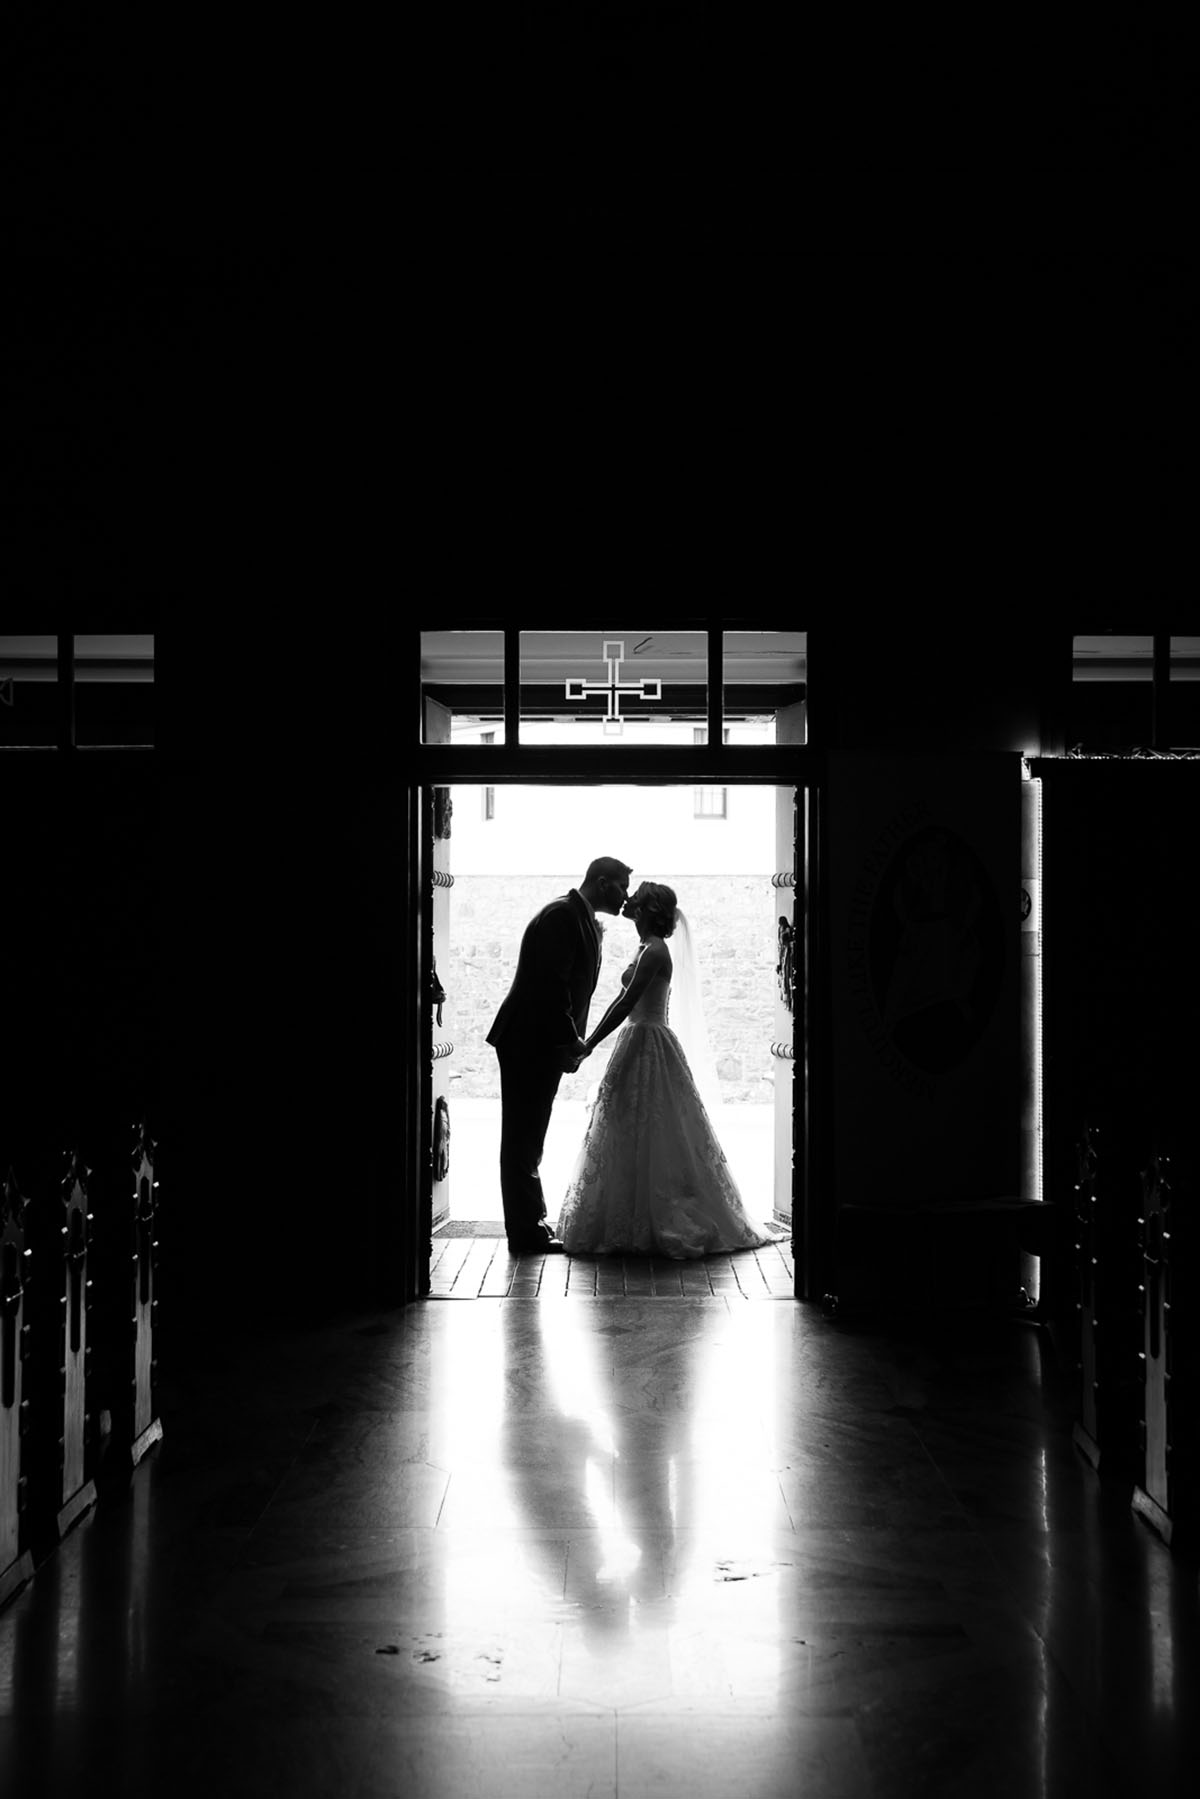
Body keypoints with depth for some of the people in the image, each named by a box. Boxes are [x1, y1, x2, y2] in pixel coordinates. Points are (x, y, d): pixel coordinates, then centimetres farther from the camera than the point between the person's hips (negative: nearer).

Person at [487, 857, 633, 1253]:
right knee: (523, 1138, -3)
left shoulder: (584, 921, 15)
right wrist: (570, 1042, -19)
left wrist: (573, 1042, 9)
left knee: (527, 1139, 16)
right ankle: (525, 1233, 1)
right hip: (531, 1044, -10)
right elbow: (551, 986, -22)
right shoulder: (562, 916, -16)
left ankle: (530, 1223, 24)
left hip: (543, 1046, 10)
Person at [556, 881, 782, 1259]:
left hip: (649, 1048, -10)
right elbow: (625, 1002, 17)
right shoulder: (646, 948, 13)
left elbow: (626, 1003, -21)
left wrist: (589, 1044, -19)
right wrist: (591, 1039, 16)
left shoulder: (654, 951, -15)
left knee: (647, 1141, -4)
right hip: (639, 1044, 10)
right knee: (634, 1140, 13)